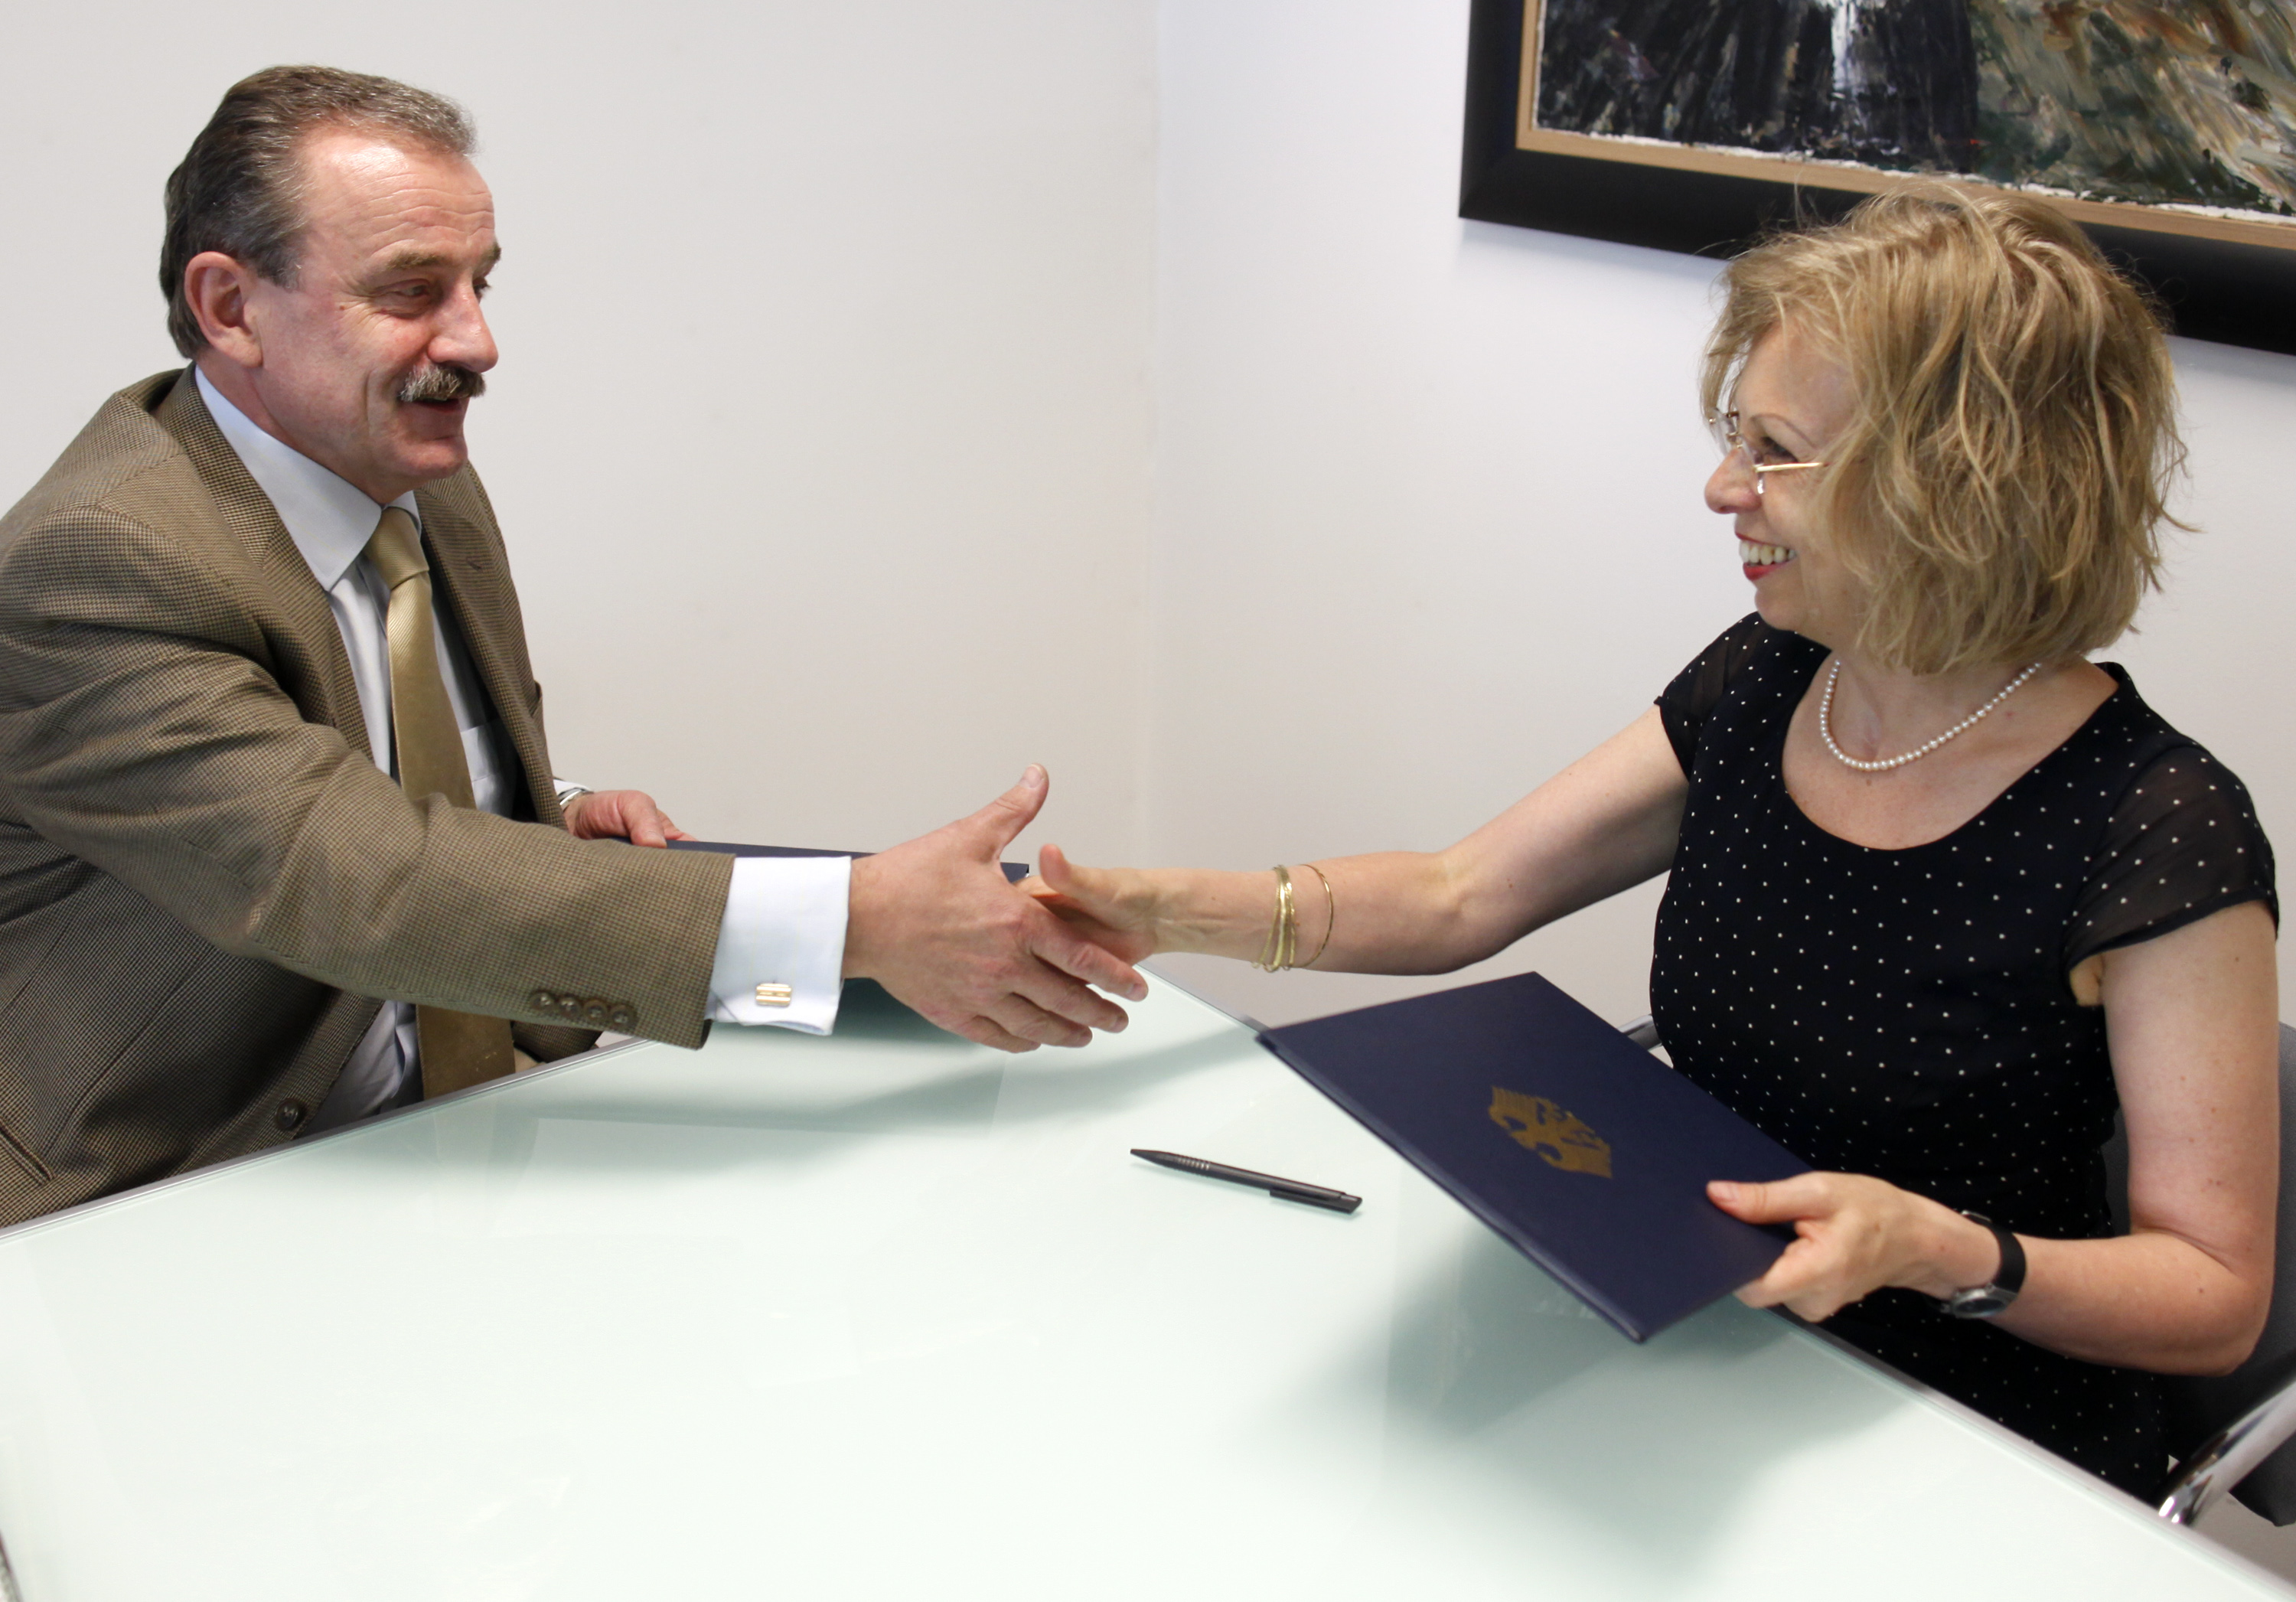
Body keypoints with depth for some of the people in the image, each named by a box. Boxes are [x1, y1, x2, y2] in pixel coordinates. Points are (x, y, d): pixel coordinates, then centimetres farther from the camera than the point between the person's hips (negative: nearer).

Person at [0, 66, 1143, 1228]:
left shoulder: (436, 496, 5)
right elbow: (344, 877, -32)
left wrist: (559, 836, -6)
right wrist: (854, 921, -38)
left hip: (455, 1135, 7)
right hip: (157, 1213, -6)